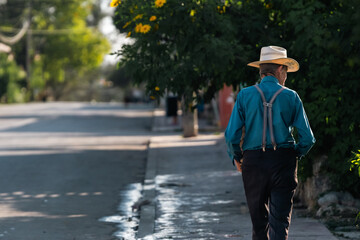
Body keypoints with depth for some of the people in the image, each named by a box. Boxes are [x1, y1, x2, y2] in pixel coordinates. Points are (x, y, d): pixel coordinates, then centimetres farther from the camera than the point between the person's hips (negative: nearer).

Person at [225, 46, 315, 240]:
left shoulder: (245, 95, 0)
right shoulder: (291, 97, -1)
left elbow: (231, 135, -5)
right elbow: (307, 138, -3)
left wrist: (236, 158, 12)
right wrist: (296, 154, 15)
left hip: (253, 161, 1)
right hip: (283, 162, -1)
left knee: (259, 219, 14)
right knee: (280, 220, -1)